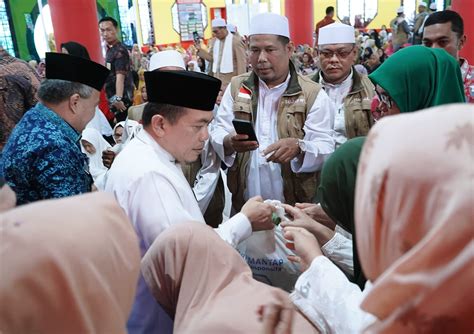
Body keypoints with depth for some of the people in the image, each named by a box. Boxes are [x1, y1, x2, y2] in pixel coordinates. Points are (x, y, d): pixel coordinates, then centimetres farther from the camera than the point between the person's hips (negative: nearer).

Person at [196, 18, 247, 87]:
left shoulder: (236, 41, -9)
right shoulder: (214, 40, 11)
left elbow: (242, 62, -9)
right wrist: (200, 49, 2)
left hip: (230, 80, -7)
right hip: (217, 78, 7)